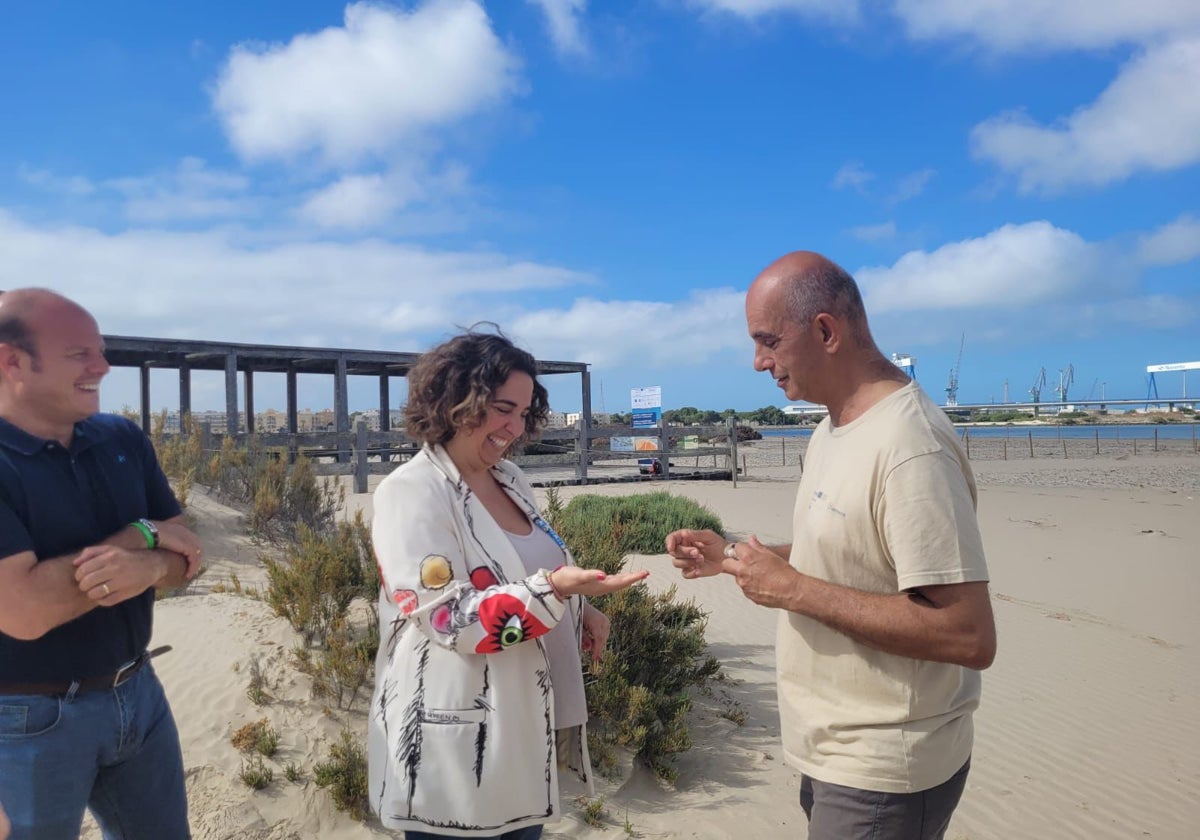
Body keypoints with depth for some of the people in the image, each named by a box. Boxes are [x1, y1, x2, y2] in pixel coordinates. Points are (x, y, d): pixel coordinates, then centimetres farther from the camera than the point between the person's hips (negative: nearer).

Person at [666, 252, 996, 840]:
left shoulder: (909, 446, -24)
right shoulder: (832, 430, 7)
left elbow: (970, 637, -27)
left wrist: (795, 589, -24)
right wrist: (732, 556, 3)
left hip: (880, 770, -8)